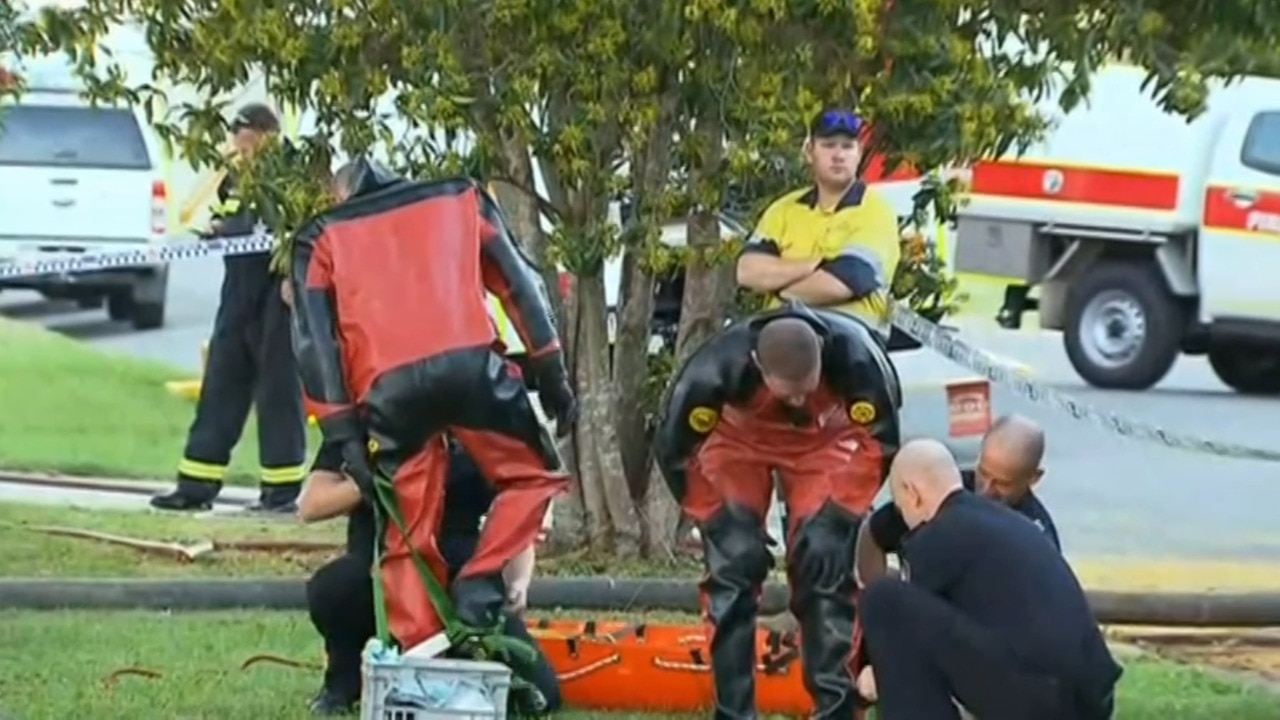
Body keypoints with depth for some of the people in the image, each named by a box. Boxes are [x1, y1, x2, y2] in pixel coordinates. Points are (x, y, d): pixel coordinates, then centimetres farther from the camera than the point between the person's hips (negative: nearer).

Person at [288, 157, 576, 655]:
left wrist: (342, 433, 8)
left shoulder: (321, 240, 26)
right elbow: (519, 284, 19)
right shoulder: (461, 200, 30)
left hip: (387, 389, 1)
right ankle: (479, 584, 1)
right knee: (533, 477, 19)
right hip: (469, 364, -1)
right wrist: (551, 375, 18)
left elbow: (315, 341, 12)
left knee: (409, 537, 11)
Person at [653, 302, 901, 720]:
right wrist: (720, 523, -18)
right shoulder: (719, 367, -39)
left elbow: (880, 439, -21)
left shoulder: (853, 354, -38)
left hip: (824, 438, 0)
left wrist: (840, 516, -20)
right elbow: (675, 449, -22)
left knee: (827, 563, -12)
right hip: (738, 438, 0)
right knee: (733, 562, -12)